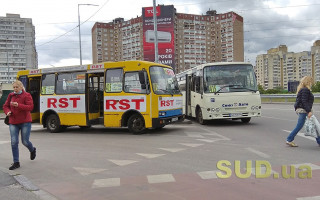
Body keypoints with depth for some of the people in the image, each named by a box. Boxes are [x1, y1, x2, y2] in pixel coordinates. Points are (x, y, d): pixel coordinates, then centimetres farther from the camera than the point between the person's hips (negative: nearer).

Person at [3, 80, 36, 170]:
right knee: (14, 142, -2)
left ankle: (32, 150, 37)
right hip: (13, 123, 4)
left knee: (25, 141, 1)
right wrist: (7, 112, -6)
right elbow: (5, 106, 16)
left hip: (25, 122, -4)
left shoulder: (26, 95, -7)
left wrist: (18, 105, -30)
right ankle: (16, 162, 8)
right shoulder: (11, 95, 7)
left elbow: (30, 107, -17)